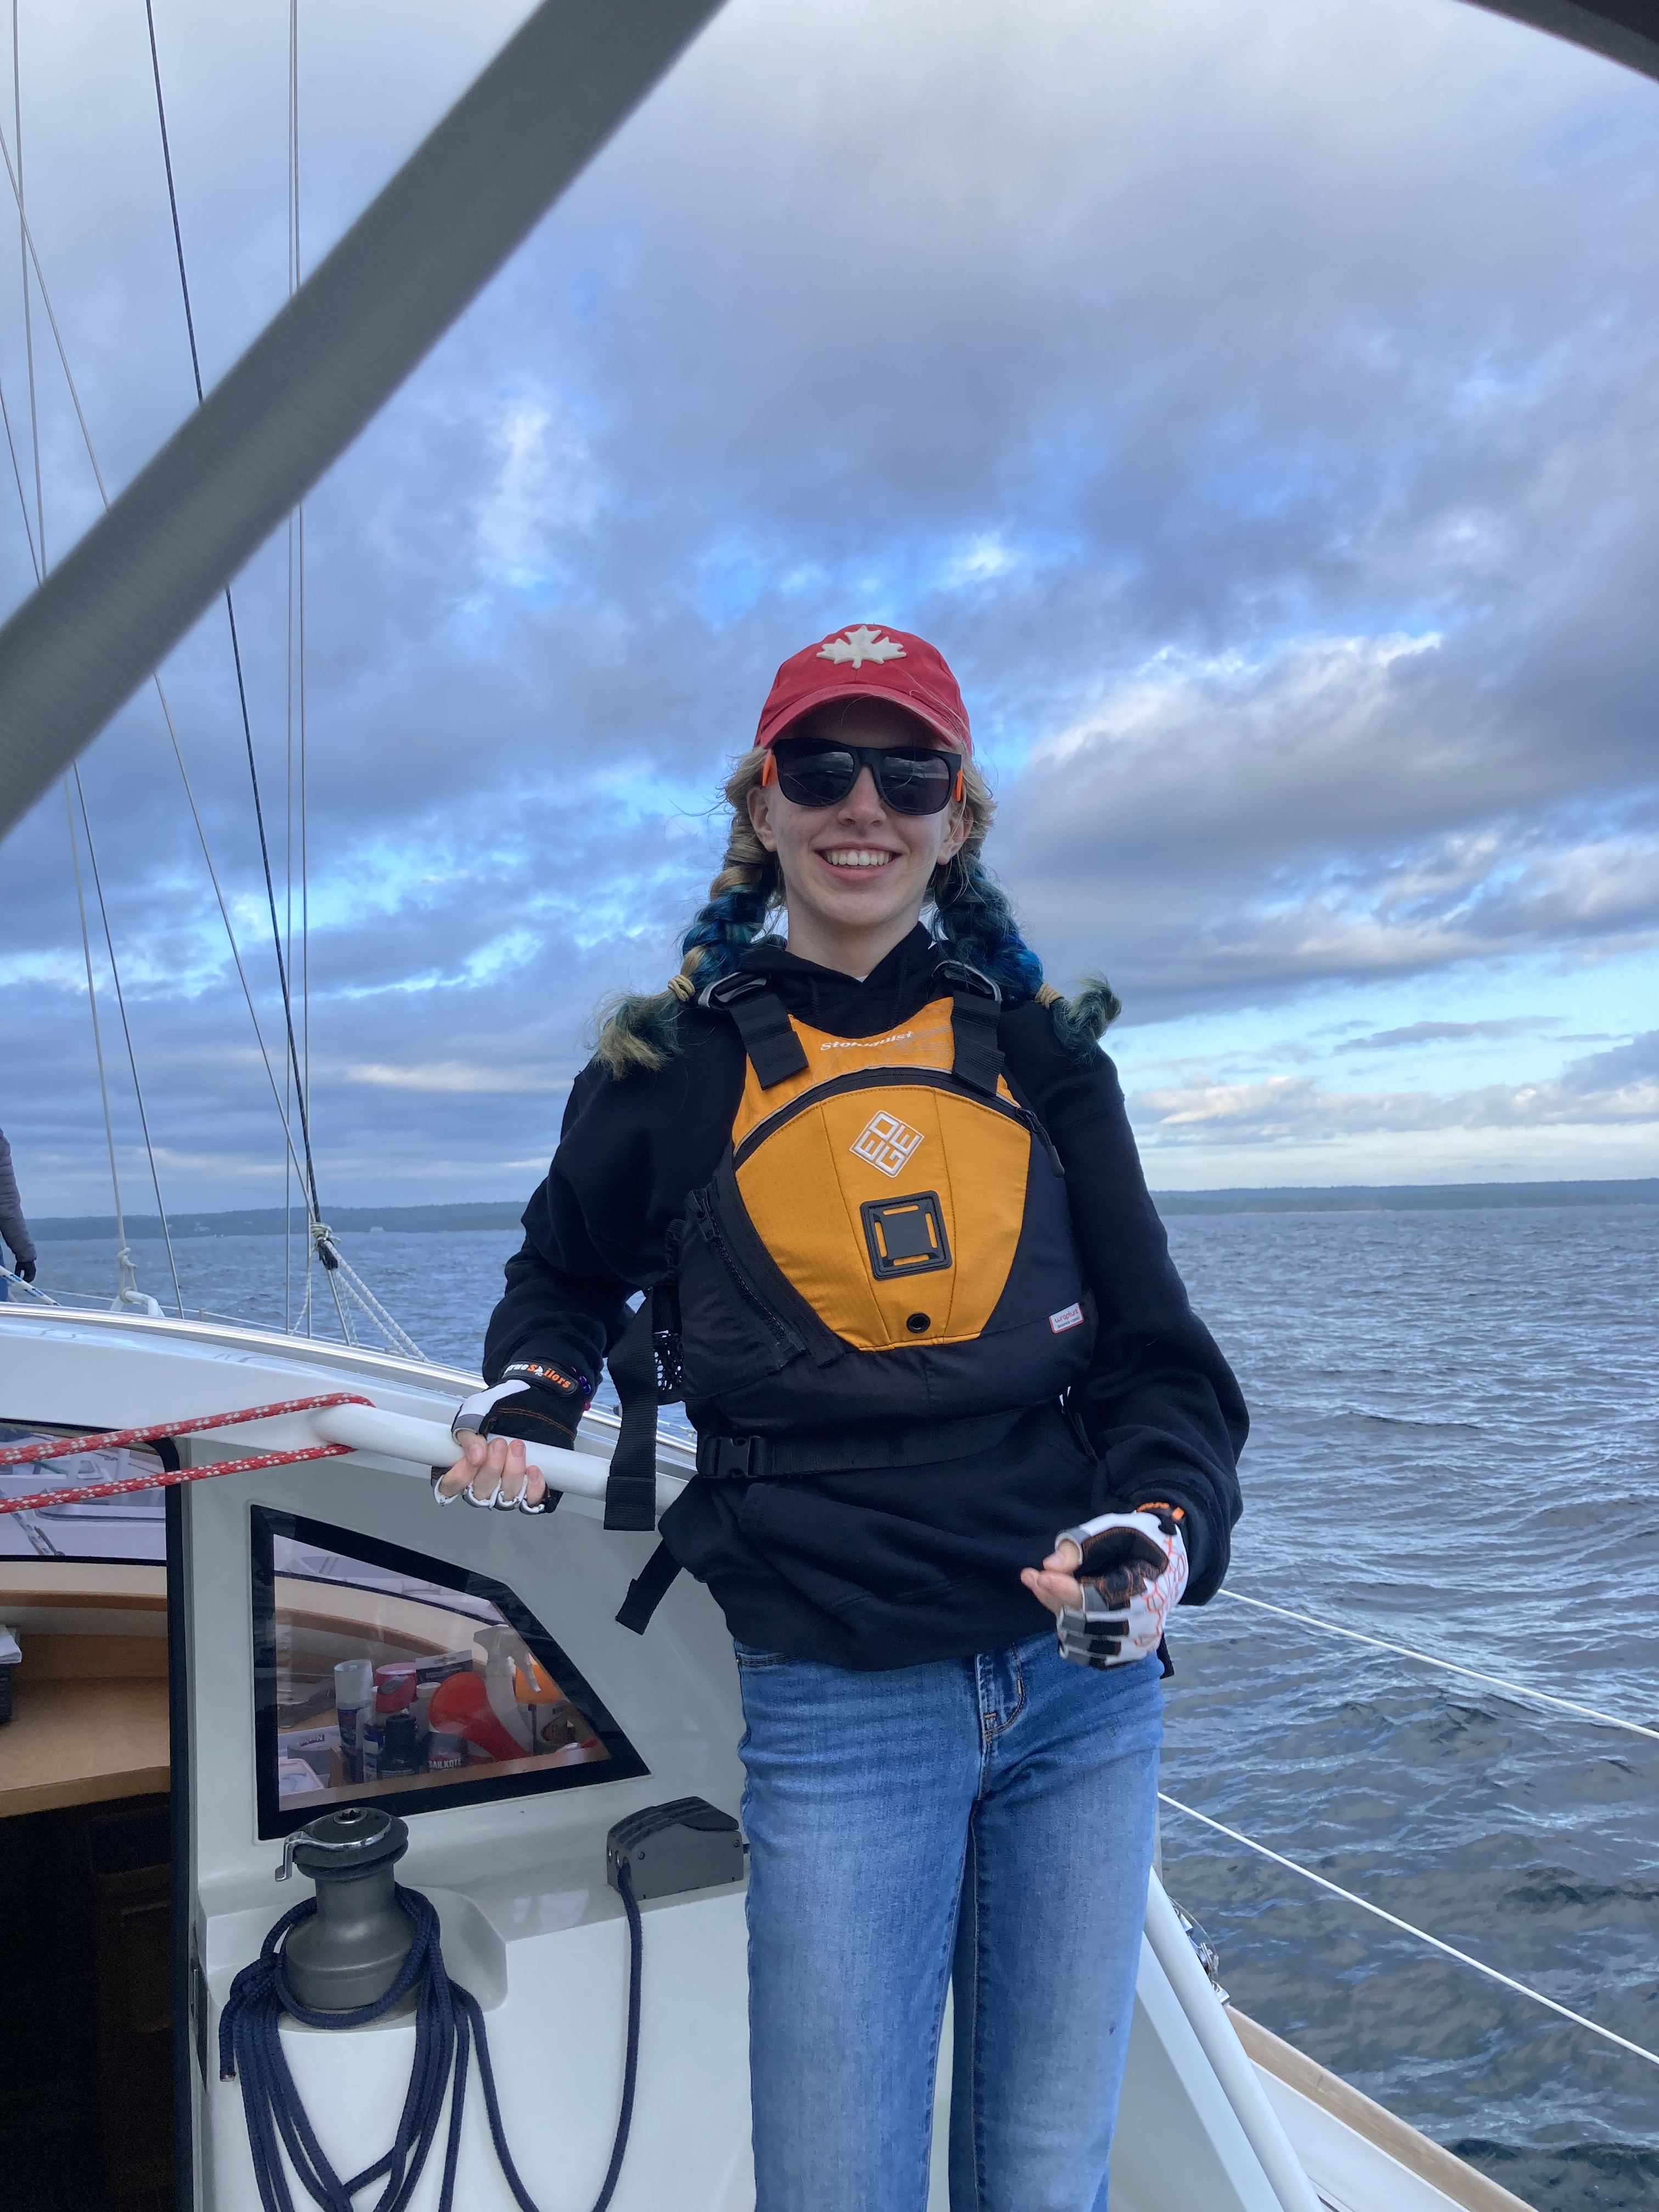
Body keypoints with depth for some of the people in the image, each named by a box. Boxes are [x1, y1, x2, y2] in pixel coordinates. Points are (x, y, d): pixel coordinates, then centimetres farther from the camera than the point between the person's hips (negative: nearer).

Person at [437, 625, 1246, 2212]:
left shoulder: (1040, 1055, 3)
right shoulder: (669, 1072, -1)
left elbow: (1159, 1359, 5)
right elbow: (568, 1273, 18)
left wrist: (1163, 1525, -13)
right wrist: (524, 1401, -1)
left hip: (1087, 1684, 3)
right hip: (837, 1709, -2)